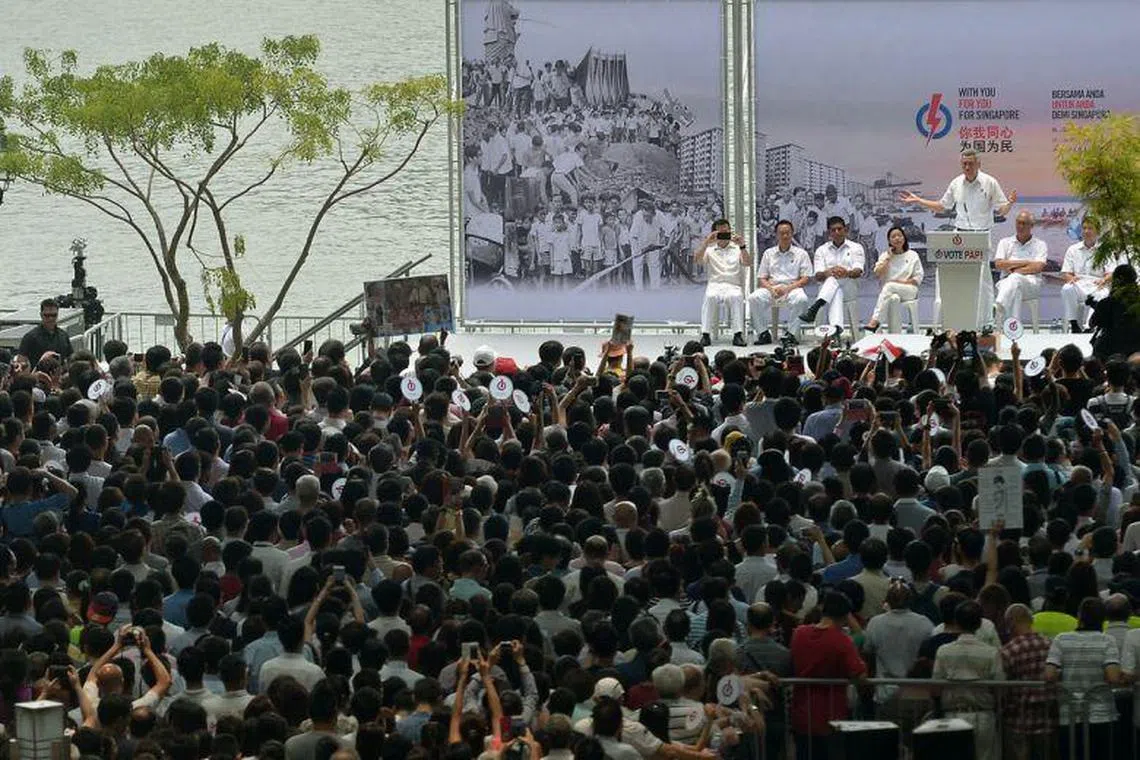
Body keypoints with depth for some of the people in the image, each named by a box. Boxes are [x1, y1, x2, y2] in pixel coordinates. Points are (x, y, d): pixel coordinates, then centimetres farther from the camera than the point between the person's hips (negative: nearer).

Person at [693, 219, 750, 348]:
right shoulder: (709, 249, 18)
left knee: (736, 297, -36)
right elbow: (697, 260, -2)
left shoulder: (737, 249, 18)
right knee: (710, 297, -35)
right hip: (715, 285, 0)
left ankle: (738, 335, -37)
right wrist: (706, 242, -12)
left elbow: (748, 263, 0)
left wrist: (742, 246, -15)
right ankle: (705, 334, -35)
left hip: (733, 286, 0)